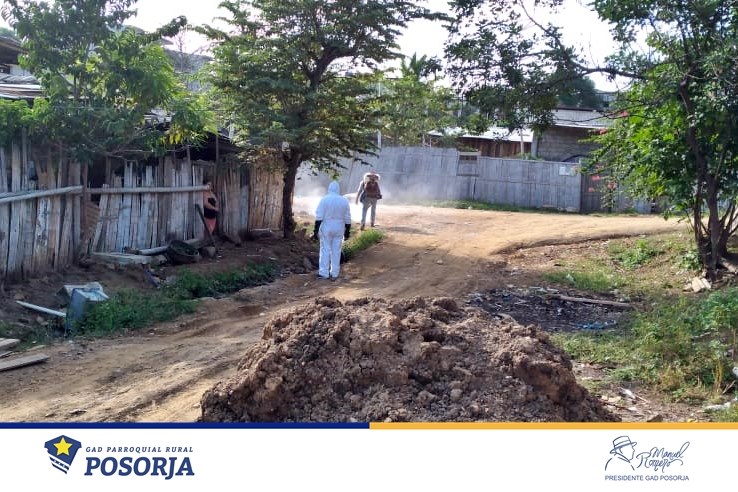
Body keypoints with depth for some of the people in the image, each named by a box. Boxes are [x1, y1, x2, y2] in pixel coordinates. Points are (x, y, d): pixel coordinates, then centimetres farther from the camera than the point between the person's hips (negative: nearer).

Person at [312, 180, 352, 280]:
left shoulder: (324, 200, -7)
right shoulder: (344, 201, 2)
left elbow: (319, 217, -10)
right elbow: (347, 219, 4)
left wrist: (316, 231, -7)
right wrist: (347, 231, 13)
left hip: (326, 228, -2)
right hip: (339, 229, 3)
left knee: (325, 250, 4)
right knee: (336, 251, 8)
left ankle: (324, 273, 5)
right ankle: (334, 274, 12)